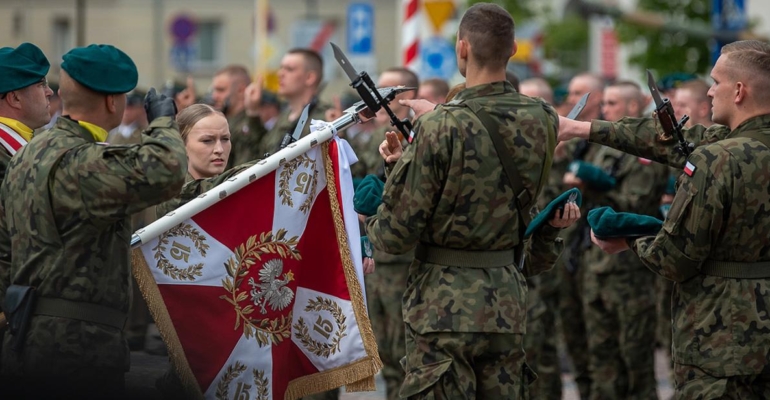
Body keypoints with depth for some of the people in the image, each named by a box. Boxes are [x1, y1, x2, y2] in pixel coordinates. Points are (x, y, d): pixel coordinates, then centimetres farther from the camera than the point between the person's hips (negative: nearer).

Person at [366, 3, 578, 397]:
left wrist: (371, 225, 9)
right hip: (508, 302, 5)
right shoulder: (543, 121, 0)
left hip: (443, 305, -5)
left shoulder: (440, 128, -17)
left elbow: (396, 235, -13)